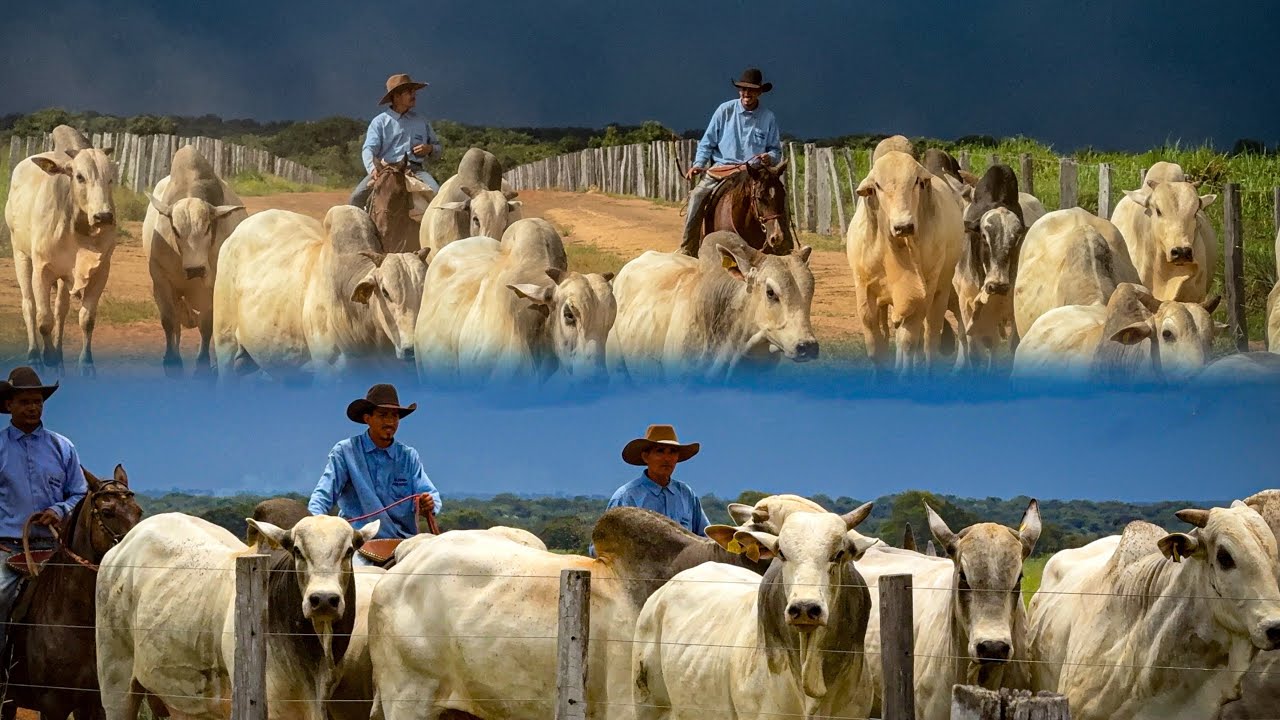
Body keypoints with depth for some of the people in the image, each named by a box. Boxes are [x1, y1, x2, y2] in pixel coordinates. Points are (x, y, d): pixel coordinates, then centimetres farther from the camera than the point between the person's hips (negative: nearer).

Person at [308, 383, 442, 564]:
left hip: (402, 542, 3)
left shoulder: (409, 457, 15)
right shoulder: (345, 452, 5)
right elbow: (324, 493, 0)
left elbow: (430, 493, 9)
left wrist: (429, 503, -16)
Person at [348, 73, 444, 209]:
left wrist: (430, 149, 2)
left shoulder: (421, 122, 19)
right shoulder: (380, 122, 7)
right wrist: (373, 169, -27)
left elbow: (438, 148, 28)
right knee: (357, 196, -22)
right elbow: (369, 149, -5)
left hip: (415, 170, 2)